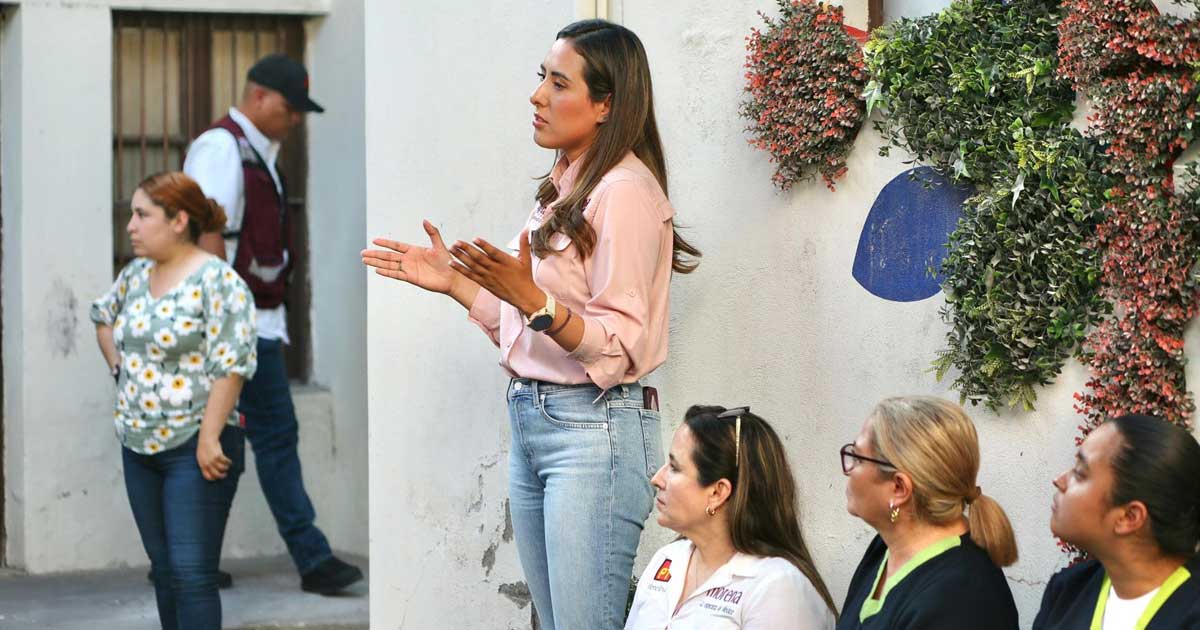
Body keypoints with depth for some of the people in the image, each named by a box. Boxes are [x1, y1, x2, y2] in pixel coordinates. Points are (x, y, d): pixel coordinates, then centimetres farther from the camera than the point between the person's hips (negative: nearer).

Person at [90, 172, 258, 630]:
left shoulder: (217, 280, -13)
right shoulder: (136, 274, 10)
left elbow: (232, 363, -19)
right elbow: (104, 317, 30)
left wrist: (208, 439, -21)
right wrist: (119, 366, 15)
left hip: (194, 449, -8)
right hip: (139, 447, 8)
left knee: (192, 575, -10)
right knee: (164, 570, 13)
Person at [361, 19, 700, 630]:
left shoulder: (625, 191, -13)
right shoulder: (564, 189, 16)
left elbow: (618, 349, -17)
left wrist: (529, 298, -28)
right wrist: (456, 282, 13)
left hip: (594, 428, -10)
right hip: (532, 420, 10)